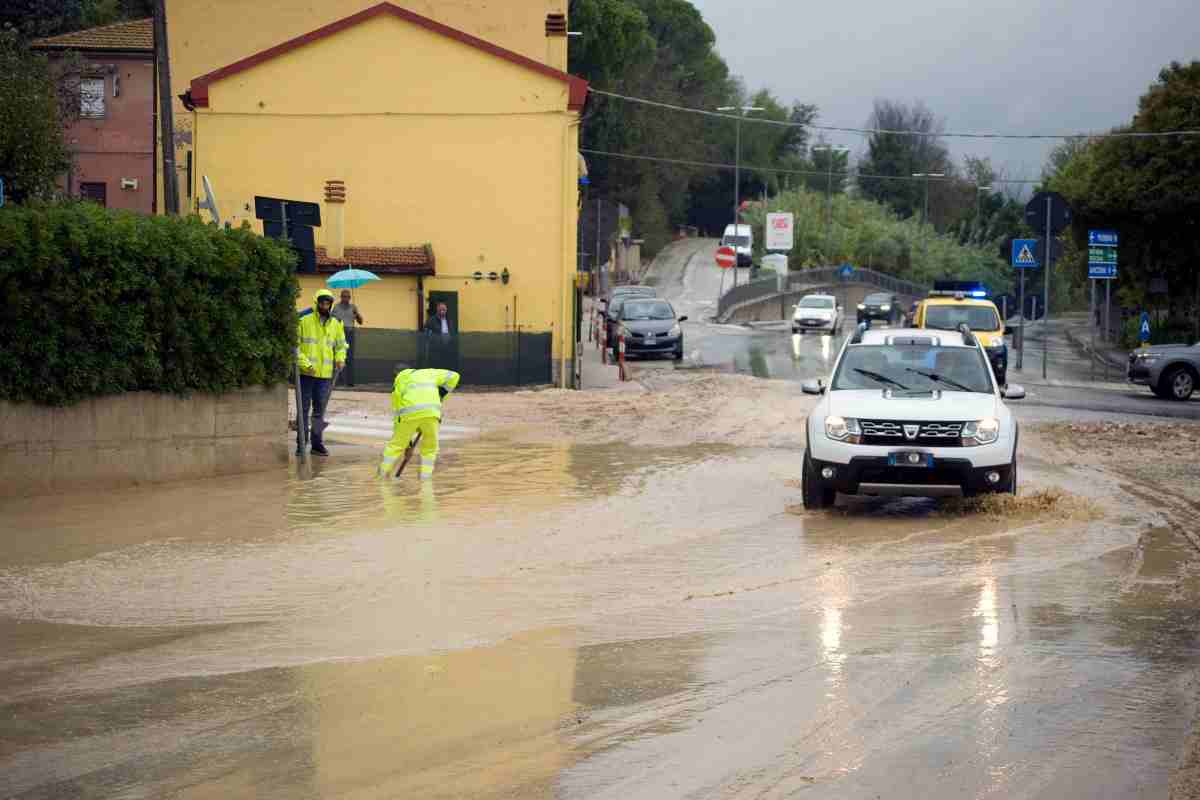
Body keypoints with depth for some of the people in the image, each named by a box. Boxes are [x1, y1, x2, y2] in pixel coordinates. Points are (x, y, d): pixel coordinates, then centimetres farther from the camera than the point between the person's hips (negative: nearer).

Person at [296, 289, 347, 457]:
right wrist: (304, 363, -17)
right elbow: (294, 344, -8)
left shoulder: (335, 323, 8)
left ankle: (317, 443, 19)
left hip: (325, 373, 4)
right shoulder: (303, 319, -7)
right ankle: (301, 443, 8)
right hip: (305, 373, -4)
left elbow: (341, 344, 20)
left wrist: (340, 358, 1)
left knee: (319, 410, 11)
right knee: (303, 408, 2)